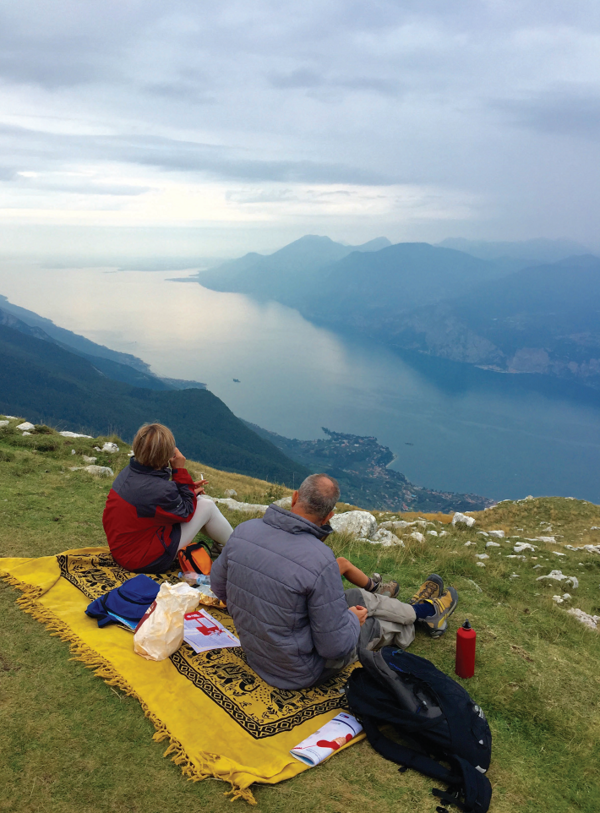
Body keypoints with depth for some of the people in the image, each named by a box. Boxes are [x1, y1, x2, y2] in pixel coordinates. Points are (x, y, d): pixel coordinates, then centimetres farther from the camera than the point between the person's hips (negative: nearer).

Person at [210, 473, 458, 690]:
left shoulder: (242, 531, -15)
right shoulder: (320, 560, -34)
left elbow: (218, 586, 3)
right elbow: (335, 647, -26)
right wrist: (352, 620, -4)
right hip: (300, 673, -6)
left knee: (359, 596, 22)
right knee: (377, 624, 18)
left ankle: (420, 611, 46)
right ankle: (426, 611, 49)